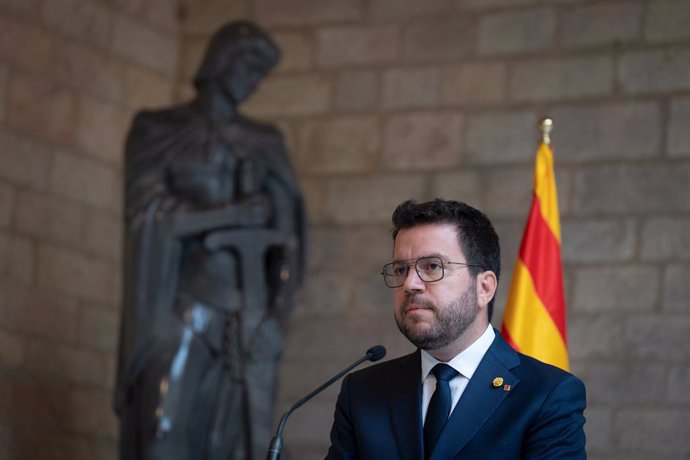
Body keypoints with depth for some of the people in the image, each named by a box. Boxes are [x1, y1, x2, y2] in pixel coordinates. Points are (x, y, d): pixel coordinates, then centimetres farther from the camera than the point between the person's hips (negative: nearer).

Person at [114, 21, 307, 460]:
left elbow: (289, 234, 8)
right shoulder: (156, 130, 7)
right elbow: (148, 216, -7)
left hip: (249, 312, 4)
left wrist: (280, 313, -6)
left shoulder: (266, 143, 17)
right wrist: (235, 214, -7)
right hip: (181, 303, -4)